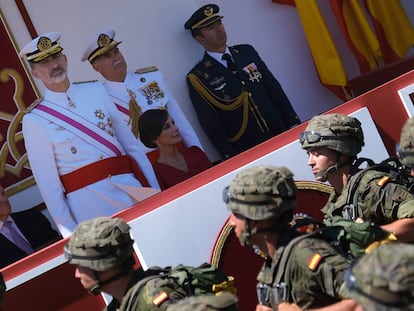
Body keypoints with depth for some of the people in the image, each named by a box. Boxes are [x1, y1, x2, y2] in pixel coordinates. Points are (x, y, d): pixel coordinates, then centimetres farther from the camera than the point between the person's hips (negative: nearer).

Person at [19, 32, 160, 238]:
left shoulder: (95, 90, 8)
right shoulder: (34, 120, -3)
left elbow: (131, 145, 10)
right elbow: (48, 183, -2)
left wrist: (156, 191, 7)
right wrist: (70, 234, -5)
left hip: (133, 190, 4)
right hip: (88, 208, -3)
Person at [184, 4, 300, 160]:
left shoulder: (247, 52, 10)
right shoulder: (197, 78, -4)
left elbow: (274, 89, 11)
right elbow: (211, 125, -4)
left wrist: (294, 123, 6)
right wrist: (231, 158, -8)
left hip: (281, 134, 4)